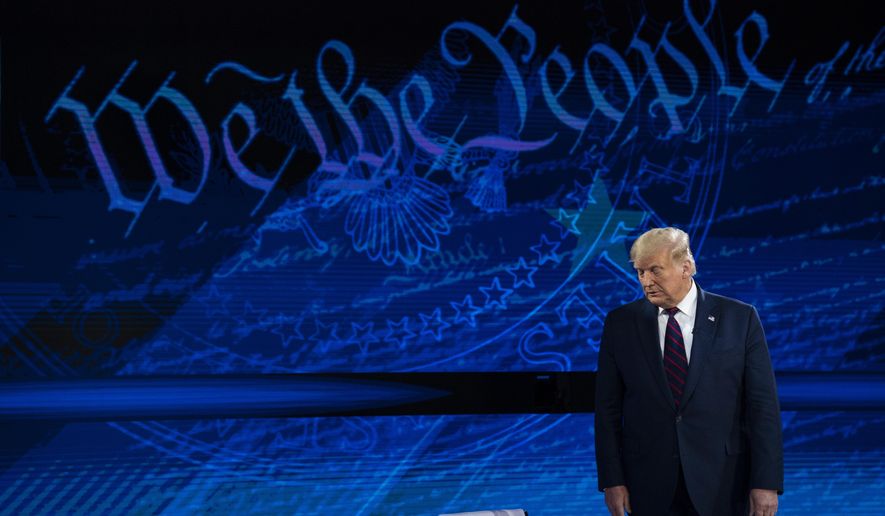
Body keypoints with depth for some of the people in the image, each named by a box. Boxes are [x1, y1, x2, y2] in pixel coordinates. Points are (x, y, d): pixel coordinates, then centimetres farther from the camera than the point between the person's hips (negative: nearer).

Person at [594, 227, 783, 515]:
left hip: (721, 484, -1)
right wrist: (612, 480, -2)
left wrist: (767, 482, -9)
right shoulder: (620, 323, 4)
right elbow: (608, 408, 4)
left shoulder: (740, 318, -1)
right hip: (649, 487, 1)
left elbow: (762, 404, -4)